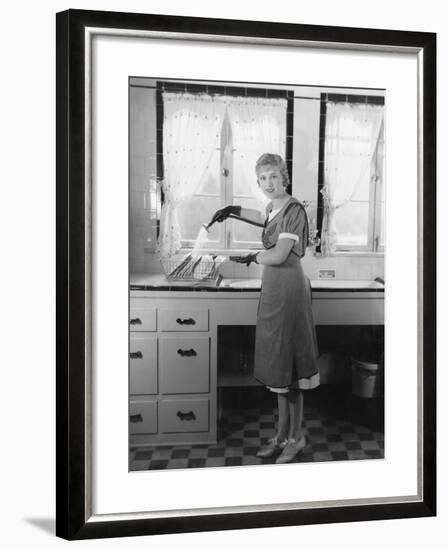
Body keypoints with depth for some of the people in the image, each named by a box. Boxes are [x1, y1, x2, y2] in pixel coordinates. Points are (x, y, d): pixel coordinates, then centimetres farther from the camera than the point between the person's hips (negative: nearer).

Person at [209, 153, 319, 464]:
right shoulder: (274, 208, 12)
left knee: (287, 366, 0)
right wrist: (233, 210, 34)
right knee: (278, 365, 13)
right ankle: (282, 434, 25)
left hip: (288, 288, -9)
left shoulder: (294, 209, -13)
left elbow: (279, 255, -20)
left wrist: (251, 257, -2)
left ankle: (297, 437, 17)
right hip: (274, 288, 9)